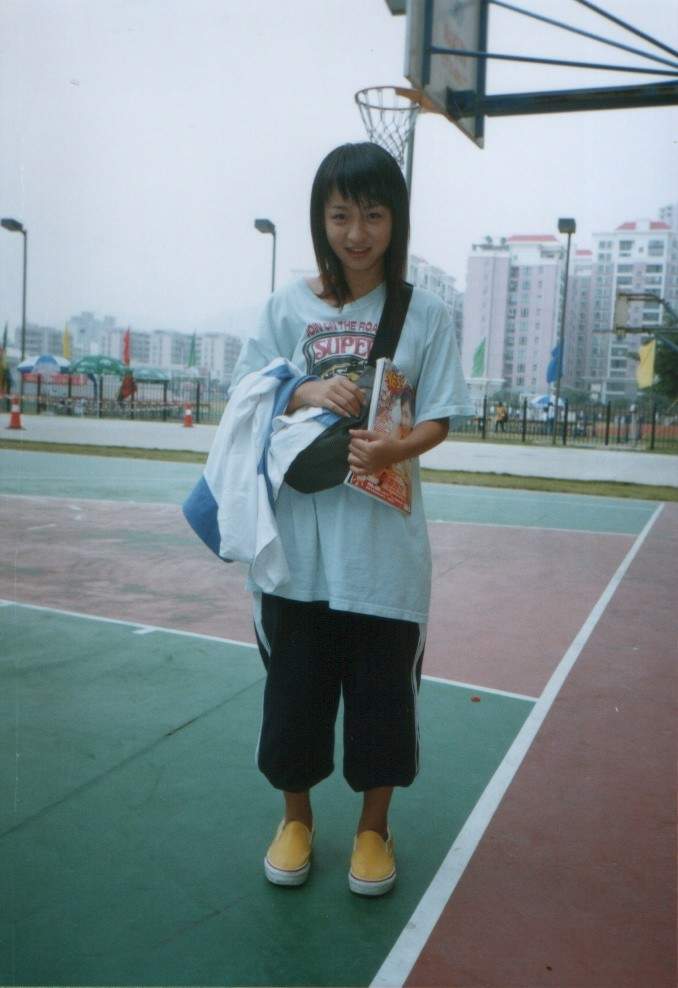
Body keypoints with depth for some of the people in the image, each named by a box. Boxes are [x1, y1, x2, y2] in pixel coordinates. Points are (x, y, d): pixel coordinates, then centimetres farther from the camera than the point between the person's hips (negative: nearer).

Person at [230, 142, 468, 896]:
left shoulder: (424, 313, 0)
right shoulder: (288, 306, 3)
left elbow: (437, 420, -2)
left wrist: (393, 449, -23)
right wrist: (307, 394, -17)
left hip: (385, 542, -1)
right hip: (300, 536, 1)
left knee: (384, 692, 10)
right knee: (295, 684, 12)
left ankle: (373, 828, 34)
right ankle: (296, 817, 36)